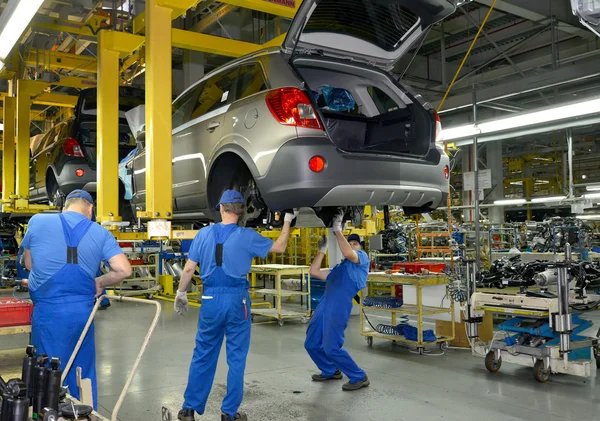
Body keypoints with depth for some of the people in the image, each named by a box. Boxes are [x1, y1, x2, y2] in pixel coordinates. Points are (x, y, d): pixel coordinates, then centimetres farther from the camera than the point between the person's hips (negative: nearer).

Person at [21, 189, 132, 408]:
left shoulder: (37, 222, -1)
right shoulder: (101, 233, 1)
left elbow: (29, 264, 13)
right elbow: (124, 270, -7)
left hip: (49, 311, -2)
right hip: (83, 311, 2)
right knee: (84, 373, 17)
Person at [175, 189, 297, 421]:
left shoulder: (204, 233, 0)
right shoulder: (246, 236, -6)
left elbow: (189, 268, 2)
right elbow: (279, 247, 4)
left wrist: (181, 293, 16)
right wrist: (287, 221, 15)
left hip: (211, 300, 3)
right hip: (236, 300, -2)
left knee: (202, 356, 14)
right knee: (236, 358, 8)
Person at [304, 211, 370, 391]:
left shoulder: (362, 257, 9)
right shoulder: (338, 268, 32)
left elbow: (348, 253, -15)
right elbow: (314, 272, 29)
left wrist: (338, 230, -10)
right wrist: (322, 250, 30)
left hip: (339, 307, -9)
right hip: (324, 306, 9)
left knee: (332, 347, -10)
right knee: (311, 344, 13)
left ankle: (359, 377, 6)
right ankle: (331, 371, 34)